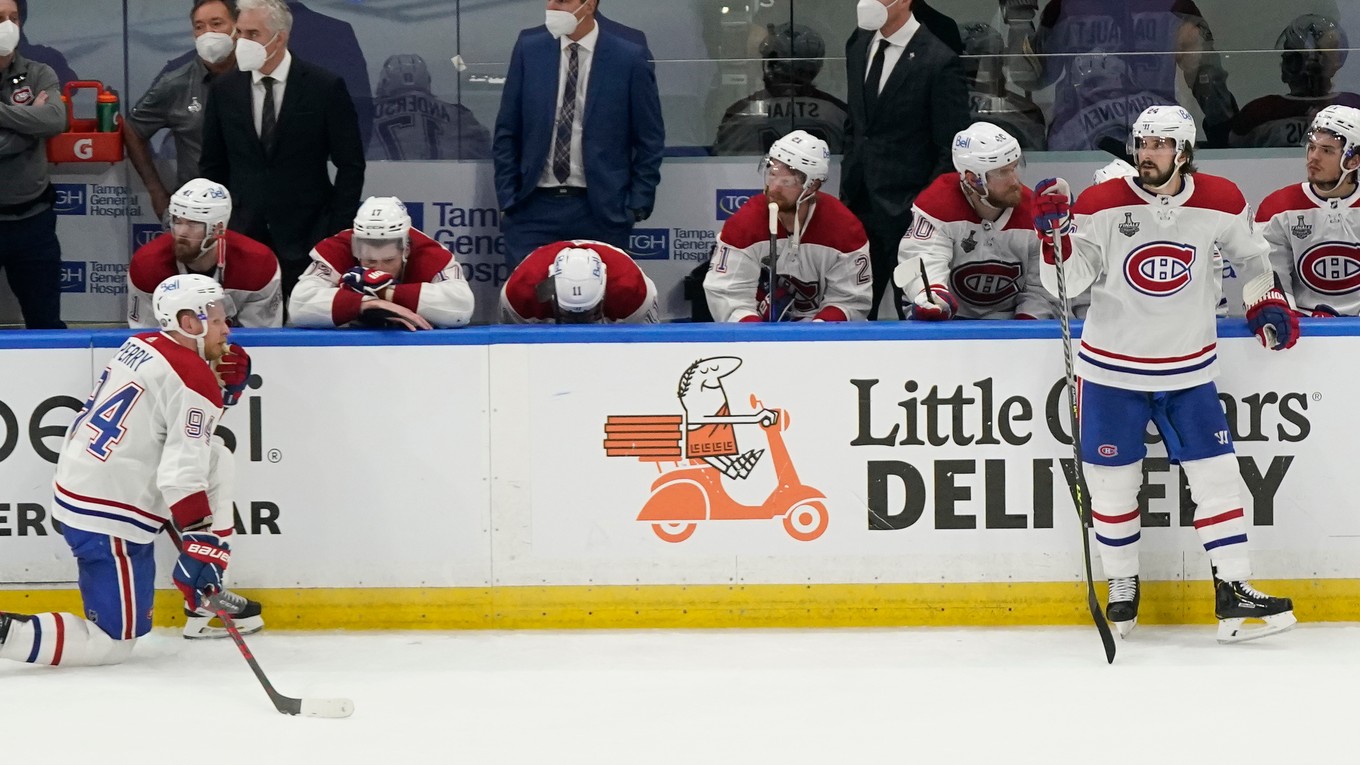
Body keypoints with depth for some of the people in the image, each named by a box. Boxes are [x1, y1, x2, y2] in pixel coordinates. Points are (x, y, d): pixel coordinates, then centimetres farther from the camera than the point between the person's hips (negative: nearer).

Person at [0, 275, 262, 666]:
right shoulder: (194, 380, -17)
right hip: (107, 523, -9)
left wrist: (222, 380, 6)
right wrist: (202, 548, -21)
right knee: (114, 643, 0)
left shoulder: (141, 344, 6)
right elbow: (183, 477, -22)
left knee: (217, 457, 17)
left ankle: (207, 594, 20)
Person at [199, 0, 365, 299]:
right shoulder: (224, 89, 5)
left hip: (308, 238, -2)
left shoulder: (325, 87, -4)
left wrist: (338, 232, -5)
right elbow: (213, 167, 13)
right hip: (242, 237, 3)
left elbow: (351, 166, 0)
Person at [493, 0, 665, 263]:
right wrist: (507, 199, 3)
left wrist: (637, 207, -3)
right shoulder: (529, 48, 4)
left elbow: (649, 140, 3)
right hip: (533, 208, 2)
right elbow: (506, 132, 9)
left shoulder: (629, 58, -2)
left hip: (602, 212, -2)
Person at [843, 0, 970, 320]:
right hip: (859, 202, 7)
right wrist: (848, 190, 13)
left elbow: (950, 151, -11)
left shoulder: (938, 62, -13)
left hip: (906, 209, -6)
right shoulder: (858, 46, 8)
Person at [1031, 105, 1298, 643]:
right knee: (1112, 482, 4)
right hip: (1112, 368, -1)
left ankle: (1234, 592, 4)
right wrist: (1056, 233, -27)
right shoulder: (1102, 205, -12)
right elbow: (1067, 282, -11)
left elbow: (1248, 253, 16)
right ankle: (1122, 587, 22)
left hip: (1188, 370, 2)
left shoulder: (1221, 201, -5)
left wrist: (1267, 303, 9)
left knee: (1215, 476, -1)